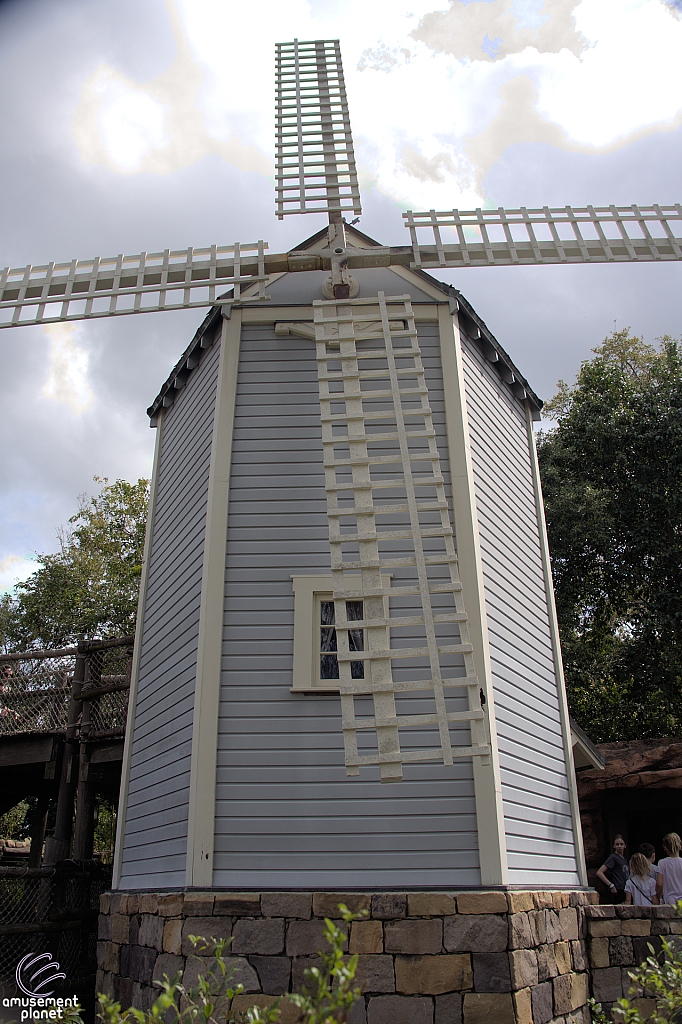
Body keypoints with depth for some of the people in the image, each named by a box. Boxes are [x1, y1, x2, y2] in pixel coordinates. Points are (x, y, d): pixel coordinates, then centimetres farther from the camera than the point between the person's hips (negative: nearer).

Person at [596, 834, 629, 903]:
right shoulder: (613, 857, -8)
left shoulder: (624, 859, 16)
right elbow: (599, 873, -15)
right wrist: (611, 885, -18)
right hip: (618, 892, -8)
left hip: (626, 891, 8)